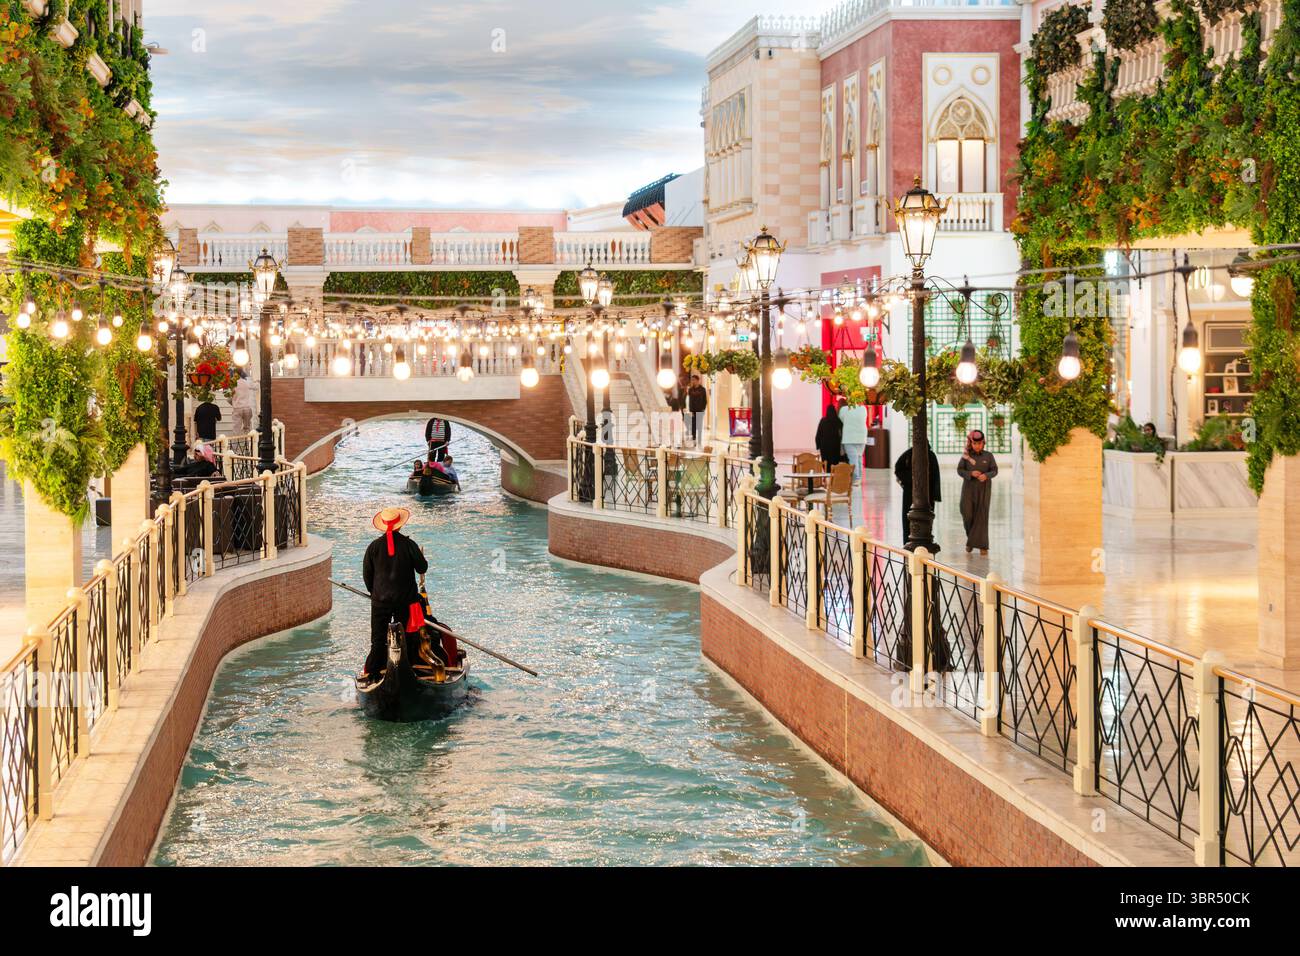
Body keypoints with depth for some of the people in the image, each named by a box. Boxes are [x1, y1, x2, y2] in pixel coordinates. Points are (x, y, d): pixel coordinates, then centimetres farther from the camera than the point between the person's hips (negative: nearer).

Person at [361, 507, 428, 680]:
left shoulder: (374, 546, -5)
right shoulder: (408, 545, -9)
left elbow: (366, 574, 3)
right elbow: (422, 568, -1)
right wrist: (422, 558, 21)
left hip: (380, 600, 1)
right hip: (405, 599, -1)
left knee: (378, 638, 6)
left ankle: (372, 672, 3)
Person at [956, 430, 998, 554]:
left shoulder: (988, 455, -1)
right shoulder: (966, 455, 1)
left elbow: (994, 470, -1)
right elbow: (960, 470, 0)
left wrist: (986, 475, -22)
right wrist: (971, 473, -19)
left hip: (983, 489, -1)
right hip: (969, 488, 1)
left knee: (981, 515, -5)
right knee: (967, 514, -8)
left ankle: (982, 545, -1)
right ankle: (971, 538, 17)